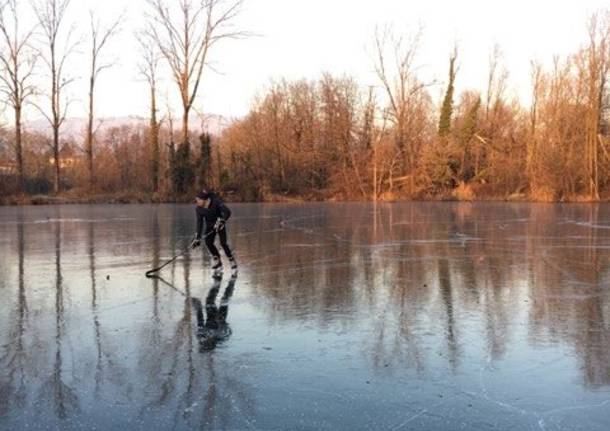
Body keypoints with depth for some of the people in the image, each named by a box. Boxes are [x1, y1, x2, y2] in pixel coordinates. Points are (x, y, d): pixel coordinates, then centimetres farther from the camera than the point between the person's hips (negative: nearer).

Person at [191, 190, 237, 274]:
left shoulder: (215, 202, -26)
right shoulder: (198, 209, -13)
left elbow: (227, 212, -30)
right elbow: (200, 223, -11)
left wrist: (221, 221, -41)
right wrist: (197, 238, -15)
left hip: (220, 225, -4)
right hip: (210, 226, 4)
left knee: (223, 243, -15)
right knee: (208, 242, -15)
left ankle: (232, 261, 3)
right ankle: (217, 260, 1)